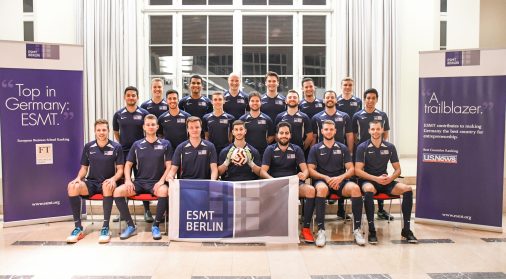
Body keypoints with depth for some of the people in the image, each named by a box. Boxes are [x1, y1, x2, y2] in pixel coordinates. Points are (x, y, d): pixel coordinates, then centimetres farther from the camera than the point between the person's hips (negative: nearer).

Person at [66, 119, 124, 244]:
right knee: (72, 186, -28)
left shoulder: (116, 147, 0)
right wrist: (78, 178, -8)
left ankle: (105, 227, -32)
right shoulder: (88, 147, 8)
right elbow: (84, 168, 14)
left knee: (107, 186, -40)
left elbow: (120, 170, -1)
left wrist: (113, 179, -21)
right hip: (91, 182, 3)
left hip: (107, 183, -3)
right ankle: (78, 227, -20)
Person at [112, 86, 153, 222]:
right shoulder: (118, 114, 5)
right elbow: (116, 132, 16)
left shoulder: (144, 113, 0)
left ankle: (147, 210, 10)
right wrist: (121, 144, 6)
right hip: (123, 152, 2)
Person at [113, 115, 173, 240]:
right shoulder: (137, 145, 12)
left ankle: (156, 226, -17)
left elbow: (169, 166, 2)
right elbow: (128, 165, 13)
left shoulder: (165, 144, 6)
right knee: (118, 191, -22)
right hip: (139, 182, 3)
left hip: (156, 183, -3)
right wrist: (128, 180, -5)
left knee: (164, 191, -37)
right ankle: (130, 226, -8)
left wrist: (161, 181, -14)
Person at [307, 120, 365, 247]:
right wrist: (326, 178, -14)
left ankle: (357, 229, -24)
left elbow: (351, 169, 8)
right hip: (322, 180, -2)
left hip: (340, 181, 2)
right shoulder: (315, 149, 10)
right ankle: (321, 230, -35)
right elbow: (311, 170, 2)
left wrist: (340, 177, -13)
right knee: (321, 188, -38)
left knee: (355, 188, -31)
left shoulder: (342, 148, 15)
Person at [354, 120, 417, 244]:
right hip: (368, 180, -3)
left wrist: (391, 178, -12)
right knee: (369, 190, -39)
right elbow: (357, 170, -9)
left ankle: (406, 229, -11)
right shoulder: (362, 147, -3)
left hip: (385, 181, 4)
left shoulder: (390, 147, 6)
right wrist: (376, 178, -18)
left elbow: (398, 169, 10)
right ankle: (371, 230, -31)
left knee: (407, 189, -21)